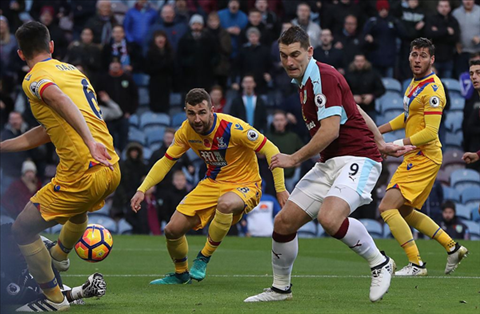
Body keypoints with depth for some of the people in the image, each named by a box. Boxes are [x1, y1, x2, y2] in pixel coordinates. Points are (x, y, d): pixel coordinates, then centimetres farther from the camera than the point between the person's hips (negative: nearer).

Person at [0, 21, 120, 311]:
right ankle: (60, 255, 66)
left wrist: (90, 141, -40)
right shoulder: (72, 70, 19)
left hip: (82, 176, -8)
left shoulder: (34, 78, -6)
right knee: (79, 209, 40)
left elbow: (63, 102, -29)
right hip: (112, 171, 8)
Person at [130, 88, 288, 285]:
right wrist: (142, 189, -5)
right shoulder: (186, 132, -8)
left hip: (244, 185, -5)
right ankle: (181, 274, 26)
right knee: (173, 230, -6)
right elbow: (166, 162, 6)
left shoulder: (232, 127, -24)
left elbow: (271, 151, -18)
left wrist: (280, 189, -20)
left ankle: (203, 258, -16)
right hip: (212, 184, 5)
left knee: (225, 204, -41)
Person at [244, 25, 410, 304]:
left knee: (329, 218, -33)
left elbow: (330, 130, -23)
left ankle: (380, 263, -11)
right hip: (330, 164, 10)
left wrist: (295, 159, -14)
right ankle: (281, 288, 22)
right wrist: (380, 143, 30)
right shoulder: (305, 81, 15)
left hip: (357, 158, -10)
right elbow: (357, 110, 25)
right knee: (284, 222, 3)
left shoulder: (323, 77, -16)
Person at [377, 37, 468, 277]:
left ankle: (416, 264, -12)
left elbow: (430, 132, -23)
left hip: (424, 158, -10)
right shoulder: (415, 83, 12)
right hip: (414, 158, 10)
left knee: (387, 207, -15)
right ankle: (452, 247, 26)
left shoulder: (432, 89, -18)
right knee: (405, 212, 18)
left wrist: (399, 144, -27)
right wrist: (378, 130, 22)